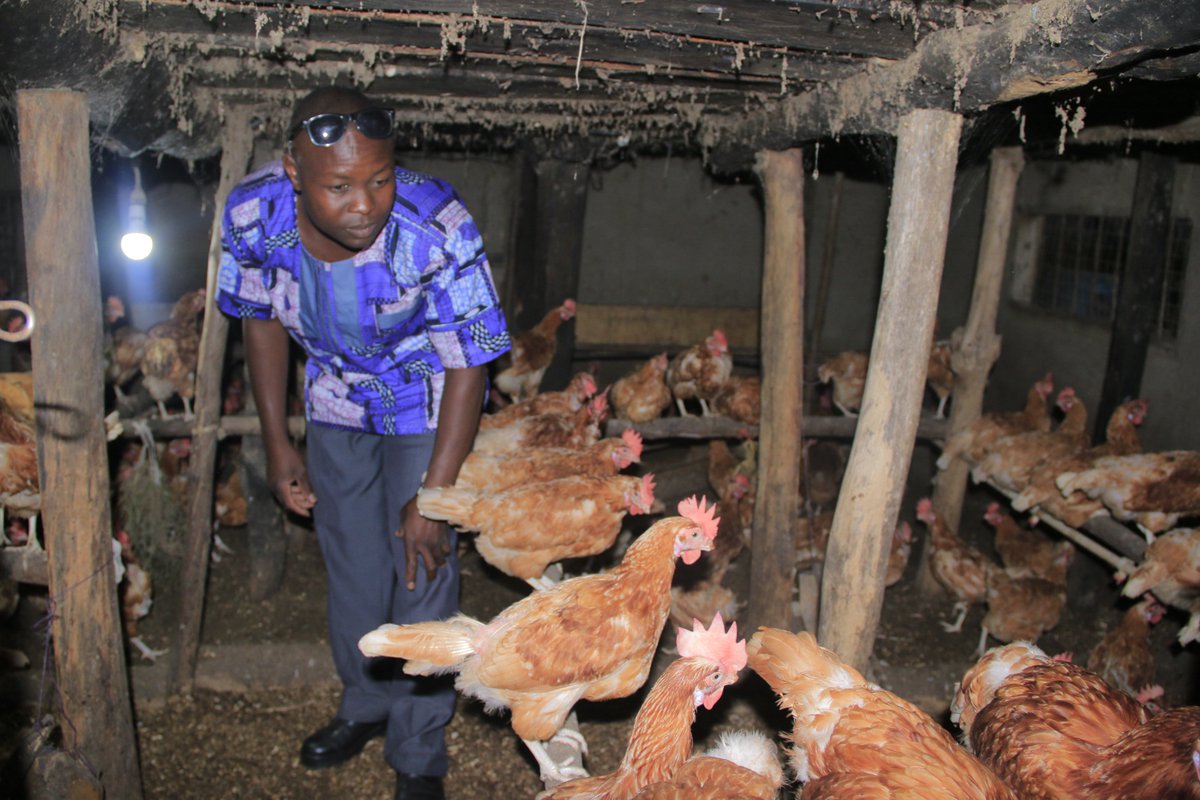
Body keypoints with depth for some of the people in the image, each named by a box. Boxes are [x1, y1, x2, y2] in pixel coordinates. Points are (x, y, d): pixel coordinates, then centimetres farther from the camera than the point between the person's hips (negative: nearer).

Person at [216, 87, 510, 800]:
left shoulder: (437, 229, -36)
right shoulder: (254, 213, -23)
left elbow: (468, 365, -26)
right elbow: (262, 318, -4)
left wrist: (434, 497, -24)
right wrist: (277, 443, -2)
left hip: (426, 401, -4)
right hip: (335, 398, 4)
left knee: (422, 570, -4)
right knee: (350, 561, 15)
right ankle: (366, 704, 41)